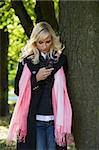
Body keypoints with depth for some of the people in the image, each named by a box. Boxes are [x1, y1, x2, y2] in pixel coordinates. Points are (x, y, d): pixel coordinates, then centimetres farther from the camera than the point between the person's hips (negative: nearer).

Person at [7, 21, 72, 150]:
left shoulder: (60, 60, 9)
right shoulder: (27, 61, 6)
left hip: (55, 119, 1)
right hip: (34, 120, -1)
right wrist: (36, 79, -9)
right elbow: (18, 90, 5)